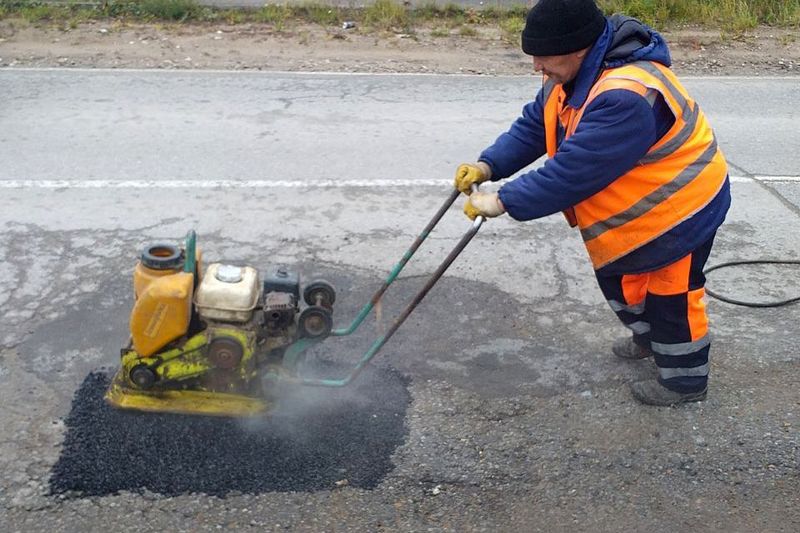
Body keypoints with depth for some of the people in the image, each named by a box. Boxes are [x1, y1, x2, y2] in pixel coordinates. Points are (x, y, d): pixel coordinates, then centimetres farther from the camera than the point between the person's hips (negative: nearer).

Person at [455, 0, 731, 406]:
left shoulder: (627, 96, -39)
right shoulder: (571, 74, -7)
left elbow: (574, 171, -40)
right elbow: (533, 127, -1)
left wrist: (503, 202, -34)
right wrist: (488, 166, -16)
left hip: (680, 208, -9)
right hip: (633, 208, 10)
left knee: (672, 296, 6)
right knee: (616, 277, 23)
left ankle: (685, 380, 27)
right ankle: (649, 337, 48)